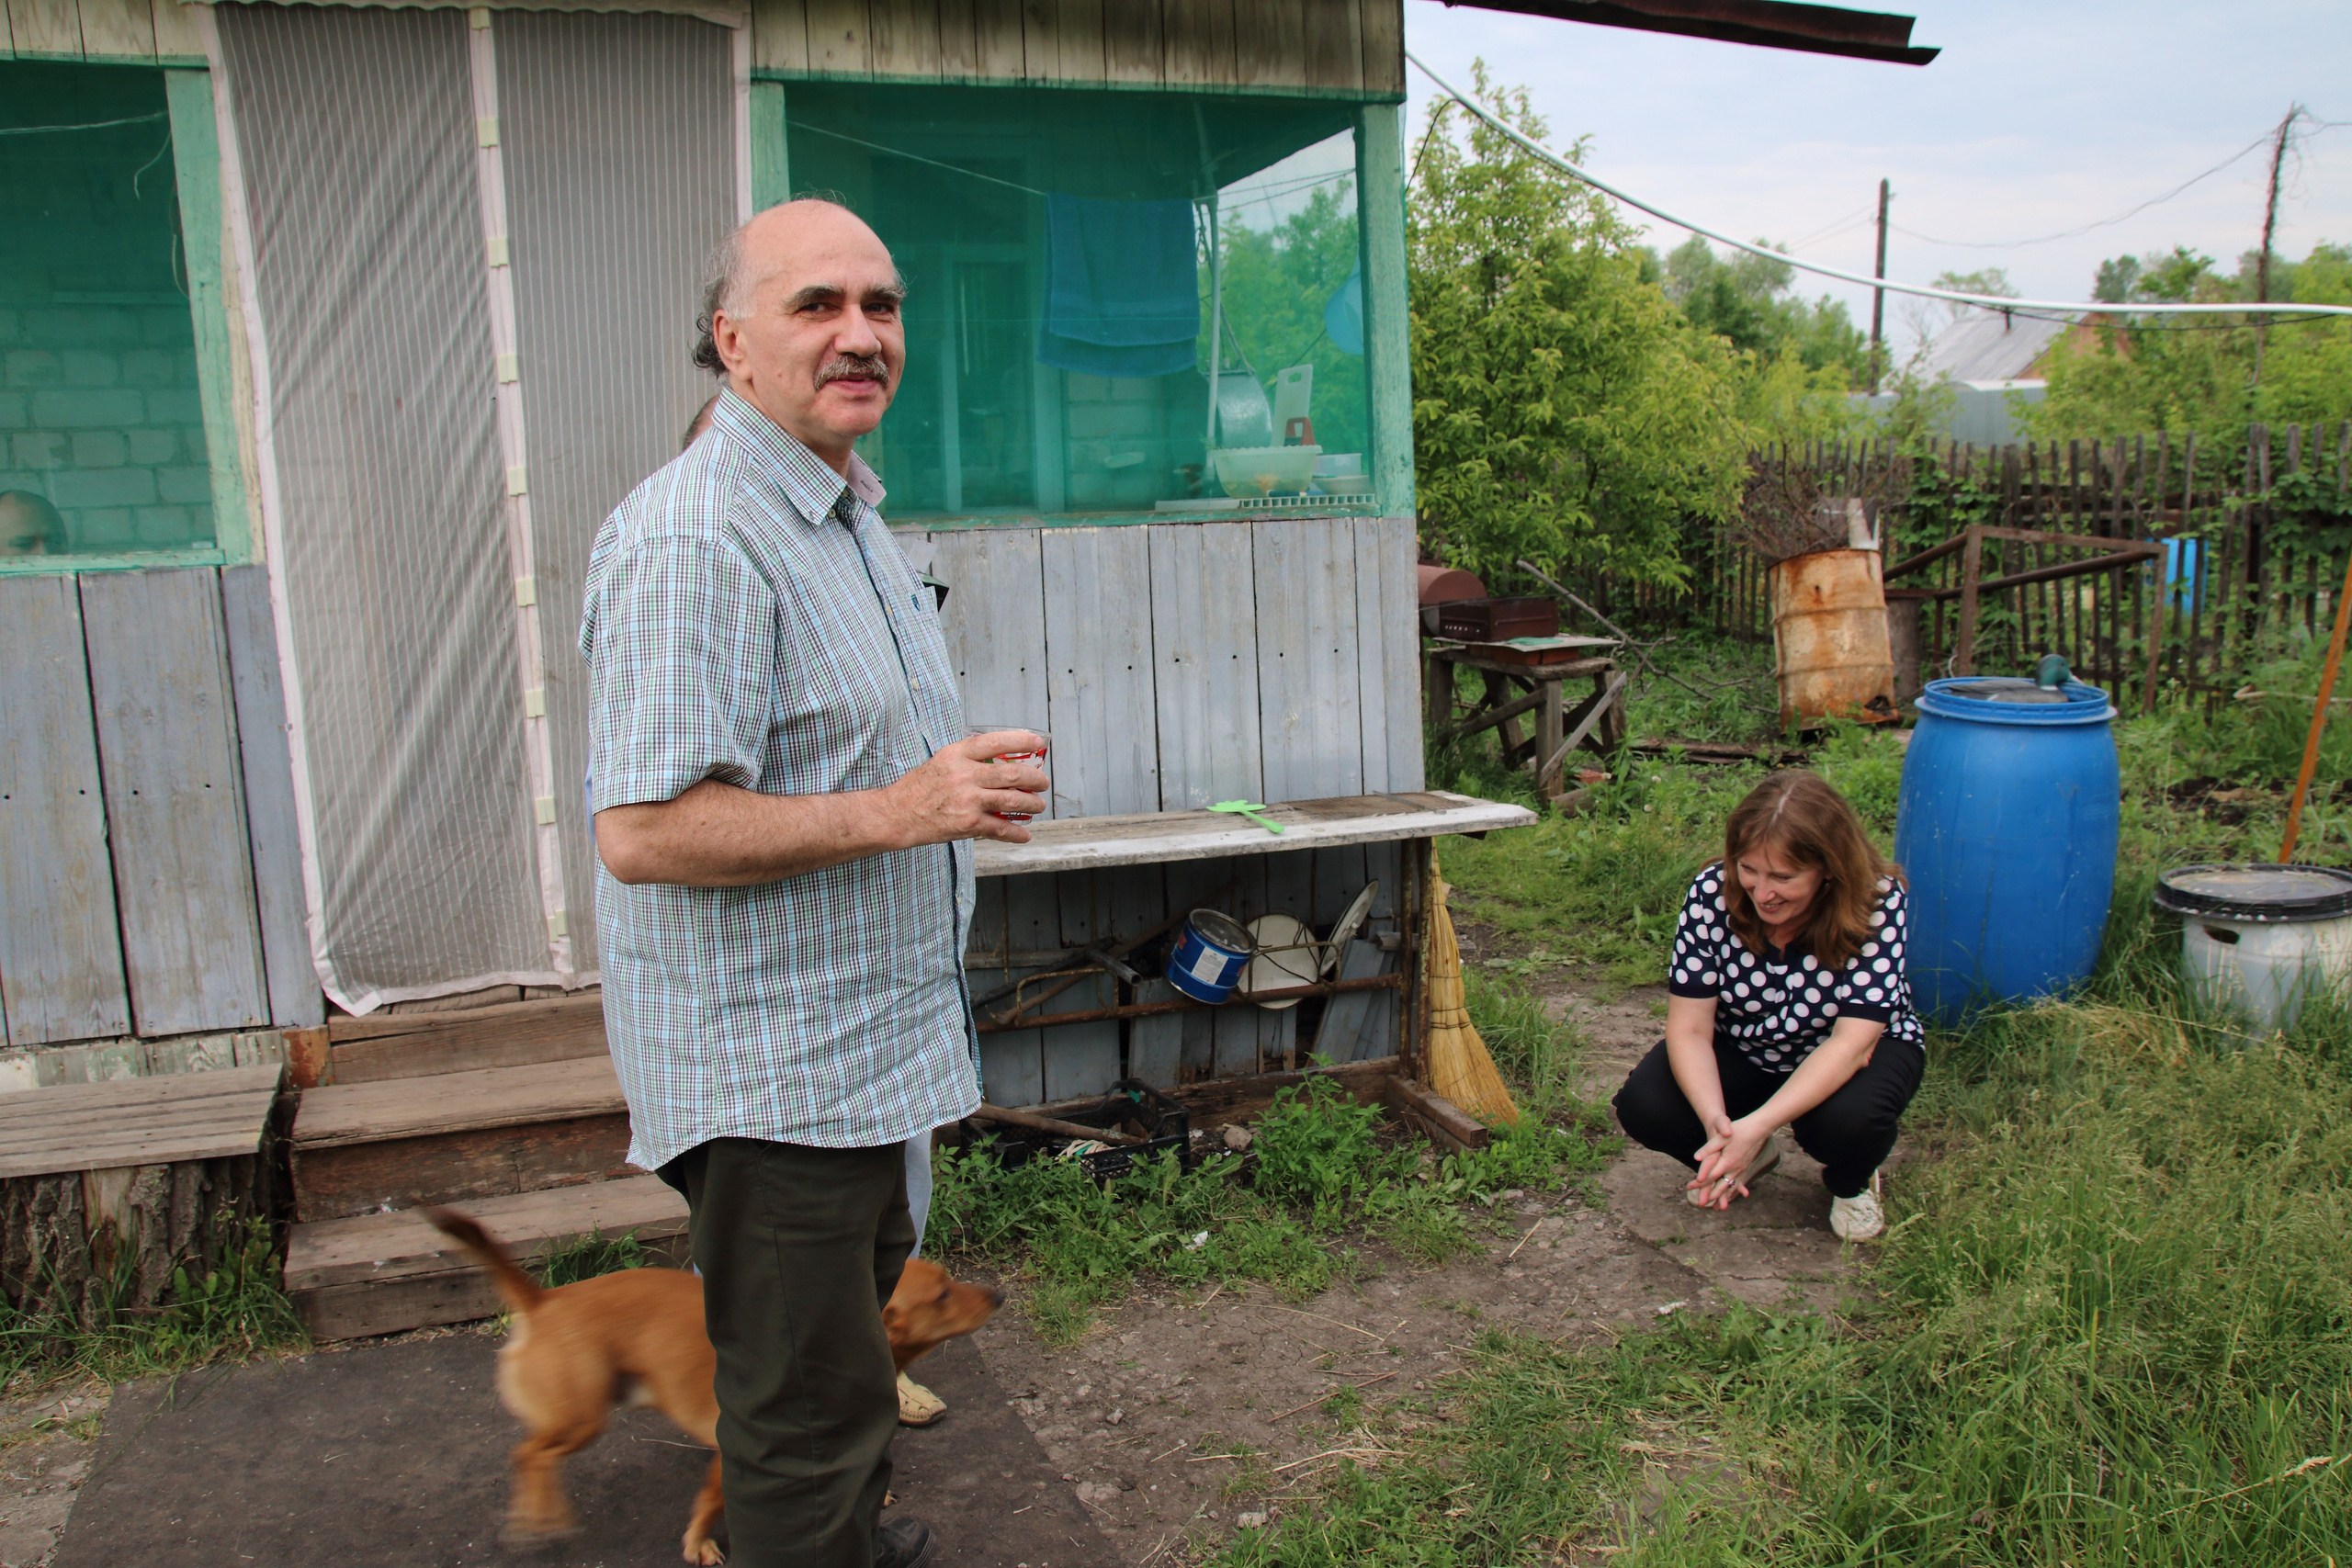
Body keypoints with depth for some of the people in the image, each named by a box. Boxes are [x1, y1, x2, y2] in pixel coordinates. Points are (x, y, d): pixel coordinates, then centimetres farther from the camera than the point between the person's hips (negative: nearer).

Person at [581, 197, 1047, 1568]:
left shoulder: (850, 513, 11)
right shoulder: (694, 541, -23)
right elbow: (644, 833, -28)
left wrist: (965, 782, 11)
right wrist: (897, 811, -30)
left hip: (858, 1045, 11)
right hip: (768, 1069, -11)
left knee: (861, 1307, 29)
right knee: (807, 1409, 4)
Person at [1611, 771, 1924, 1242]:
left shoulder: (1878, 903, -28)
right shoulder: (1712, 893, -24)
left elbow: (1853, 1039, -34)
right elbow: (1690, 1027, -23)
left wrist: (1756, 1125, -46)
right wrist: (1717, 1123, -43)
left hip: (1861, 1048, -2)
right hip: (1743, 1049, 2)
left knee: (1845, 1118, -36)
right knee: (1642, 1106, -23)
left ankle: (1852, 1181, 4)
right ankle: (1750, 1155, 11)